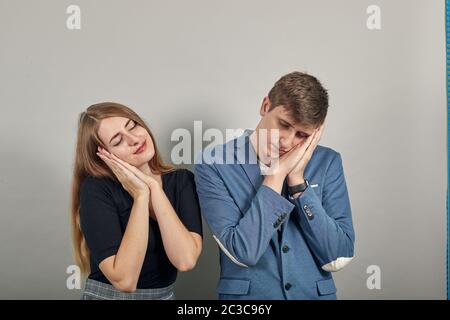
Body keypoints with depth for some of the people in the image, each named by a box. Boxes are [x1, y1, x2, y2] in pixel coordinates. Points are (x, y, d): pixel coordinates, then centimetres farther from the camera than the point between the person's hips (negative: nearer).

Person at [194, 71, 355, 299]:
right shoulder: (214, 163, -11)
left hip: (316, 294, 2)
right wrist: (277, 174, -18)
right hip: (246, 295, -1)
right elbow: (243, 252, -17)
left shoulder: (328, 162, -4)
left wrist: (297, 180, -15)